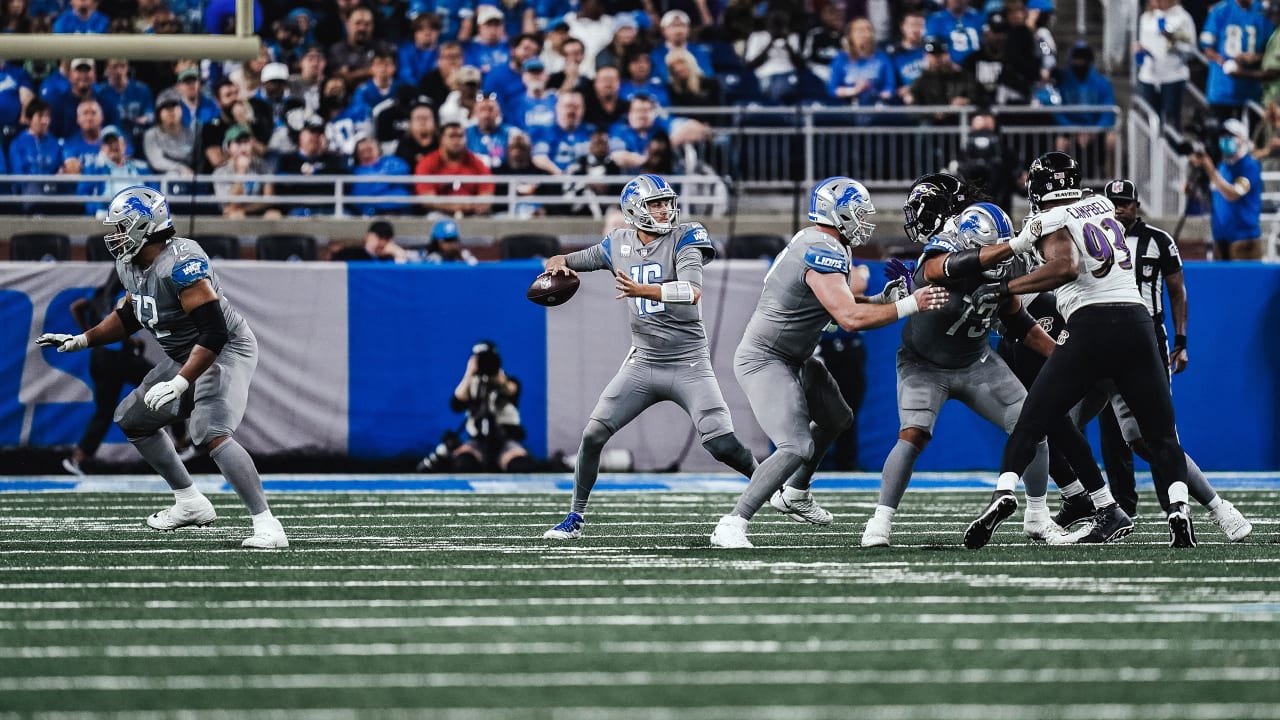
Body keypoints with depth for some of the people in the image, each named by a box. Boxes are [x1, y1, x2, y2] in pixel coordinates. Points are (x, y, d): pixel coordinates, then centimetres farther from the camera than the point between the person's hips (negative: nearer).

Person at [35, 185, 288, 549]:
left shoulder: (180, 264, -30)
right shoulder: (130, 266, 0)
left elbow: (214, 333, -32)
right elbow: (128, 318, 20)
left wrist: (180, 383, -35)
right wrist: (81, 340, 10)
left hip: (225, 351, -10)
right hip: (186, 355, 10)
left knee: (211, 434, -28)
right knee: (132, 419, 17)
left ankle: (267, 527, -30)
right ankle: (191, 505, 26)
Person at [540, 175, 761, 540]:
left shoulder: (684, 238, -10)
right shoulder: (619, 244, 3)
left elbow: (693, 291, -27)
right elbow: (562, 262, 14)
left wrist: (642, 290, -40)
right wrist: (559, 266, -12)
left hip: (689, 365, -4)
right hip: (642, 363, 4)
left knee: (723, 445, -13)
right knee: (593, 435, -4)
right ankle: (576, 518, 11)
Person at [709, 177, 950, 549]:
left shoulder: (810, 241, 8)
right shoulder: (825, 255, -24)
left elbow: (836, 307, 18)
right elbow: (850, 319, -31)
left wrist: (883, 299, 5)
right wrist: (909, 305, -26)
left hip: (793, 360, 11)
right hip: (765, 361, -11)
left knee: (836, 420, 26)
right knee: (797, 447, -22)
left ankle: (794, 495, 43)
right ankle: (731, 526, -22)